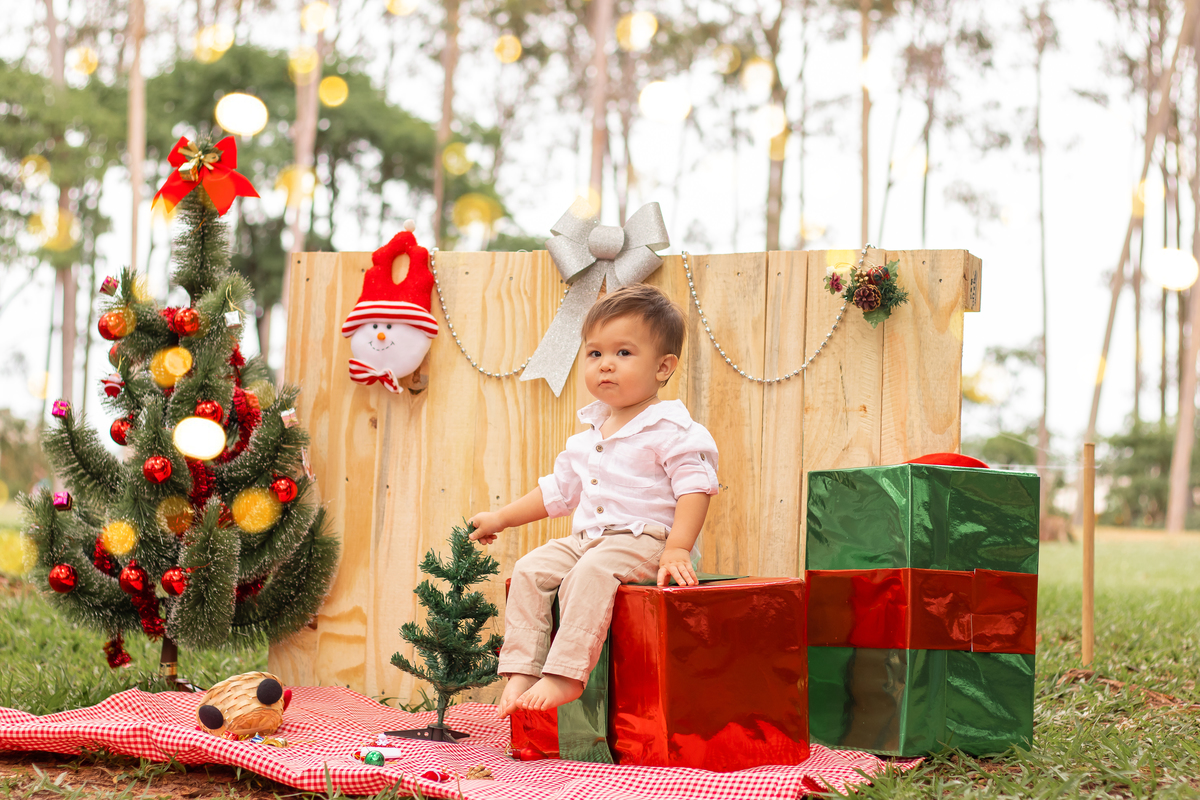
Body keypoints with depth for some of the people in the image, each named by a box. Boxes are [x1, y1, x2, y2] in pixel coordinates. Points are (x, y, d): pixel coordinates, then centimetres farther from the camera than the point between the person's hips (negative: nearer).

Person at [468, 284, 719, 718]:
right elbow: (558, 490, 28)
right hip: (586, 538, 8)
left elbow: (694, 487, -14)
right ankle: (522, 670, -14)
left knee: (590, 574, -33)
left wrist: (677, 549, -26)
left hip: (644, 539, -8)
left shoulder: (671, 430, -6)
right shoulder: (589, 435, 18)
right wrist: (501, 518, 29)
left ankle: (566, 676, -32)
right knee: (530, 570, -12)